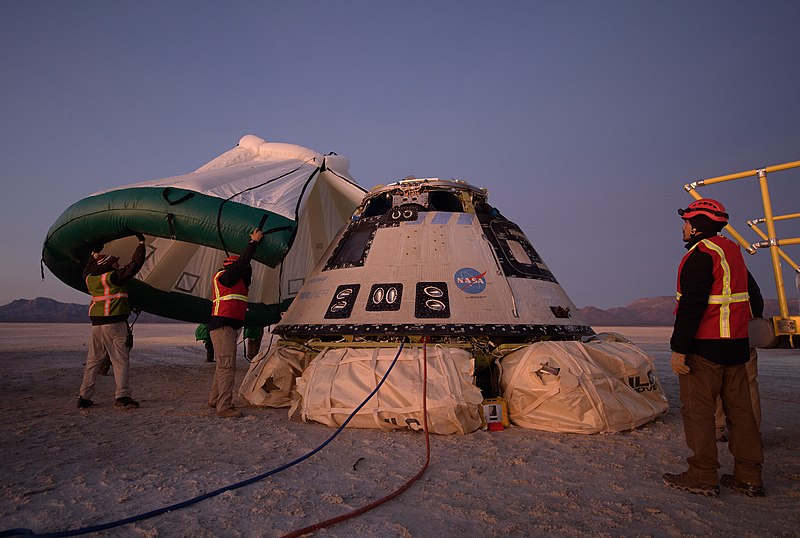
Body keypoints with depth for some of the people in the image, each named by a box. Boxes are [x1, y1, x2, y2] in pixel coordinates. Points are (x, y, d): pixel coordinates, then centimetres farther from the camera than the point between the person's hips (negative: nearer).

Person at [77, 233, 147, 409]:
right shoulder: (114, 276, -10)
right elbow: (135, 264, -9)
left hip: (96, 324, 7)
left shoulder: (90, 278, 10)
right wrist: (141, 242, 0)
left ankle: (84, 397, 16)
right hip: (114, 323, -7)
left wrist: (94, 253, 42)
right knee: (120, 360, -3)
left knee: (93, 361, 13)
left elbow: (88, 269, 34)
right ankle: (122, 396, -5)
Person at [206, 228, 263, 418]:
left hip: (228, 327, 11)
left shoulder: (233, 280, 20)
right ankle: (224, 406, -10)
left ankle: (214, 399, 29)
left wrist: (254, 242, 19)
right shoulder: (223, 276, -7)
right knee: (227, 366, -11)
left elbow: (245, 263, 22)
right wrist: (254, 242, 1)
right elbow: (243, 261, -10)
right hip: (223, 326, -11)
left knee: (223, 365, 18)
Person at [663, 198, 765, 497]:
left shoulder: (700, 254, -15)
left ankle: (702, 477, 6)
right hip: (737, 344, 10)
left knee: (698, 410, -1)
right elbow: (753, 295, 25)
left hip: (704, 348, -9)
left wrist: (679, 348, -21)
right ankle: (749, 477, 21)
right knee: (740, 409, 13)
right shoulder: (733, 251, 15)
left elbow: (692, 306, -22)